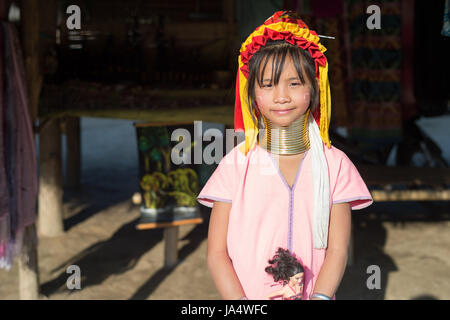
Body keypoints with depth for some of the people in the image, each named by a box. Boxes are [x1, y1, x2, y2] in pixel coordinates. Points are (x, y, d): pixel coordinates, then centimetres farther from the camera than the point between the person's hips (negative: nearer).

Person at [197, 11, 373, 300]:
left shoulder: (334, 164, 4)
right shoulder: (237, 164, 0)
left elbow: (337, 250, 1)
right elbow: (217, 253, -1)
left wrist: (319, 298, -15)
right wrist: (243, 309, -14)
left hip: (314, 294, 1)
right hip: (248, 296, -1)